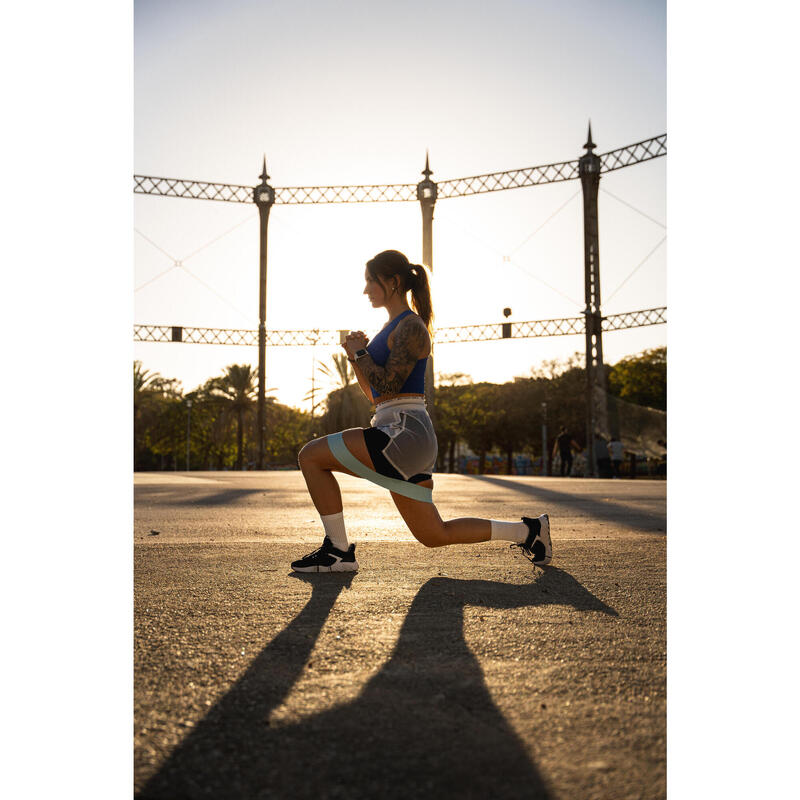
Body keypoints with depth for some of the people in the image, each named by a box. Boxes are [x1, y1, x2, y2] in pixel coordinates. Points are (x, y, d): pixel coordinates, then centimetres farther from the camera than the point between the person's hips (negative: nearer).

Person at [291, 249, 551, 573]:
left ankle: (338, 551, -3)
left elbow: (388, 386, -19)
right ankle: (528, 530, 21)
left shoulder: (411, 327, -8)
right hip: (402, 441, 10)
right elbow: (373, 394, 24)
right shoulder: (393, 328, 21)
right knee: (435, 536, 13)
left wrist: (360, 353, -5)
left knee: (311, 455, -10)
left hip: (405, 434, -10)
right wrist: (356, 357, 10)